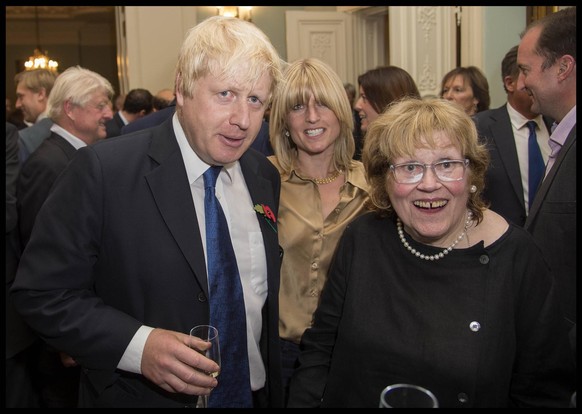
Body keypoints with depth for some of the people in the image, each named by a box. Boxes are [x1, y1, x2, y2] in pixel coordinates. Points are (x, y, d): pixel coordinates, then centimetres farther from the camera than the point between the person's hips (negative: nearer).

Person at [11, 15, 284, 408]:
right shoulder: (102, 171, -17)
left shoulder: (266, 177, -1)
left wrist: (277, 389, 3)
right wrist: (135, 346, -27)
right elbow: (41, 292, -15)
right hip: (143, 395, -4)